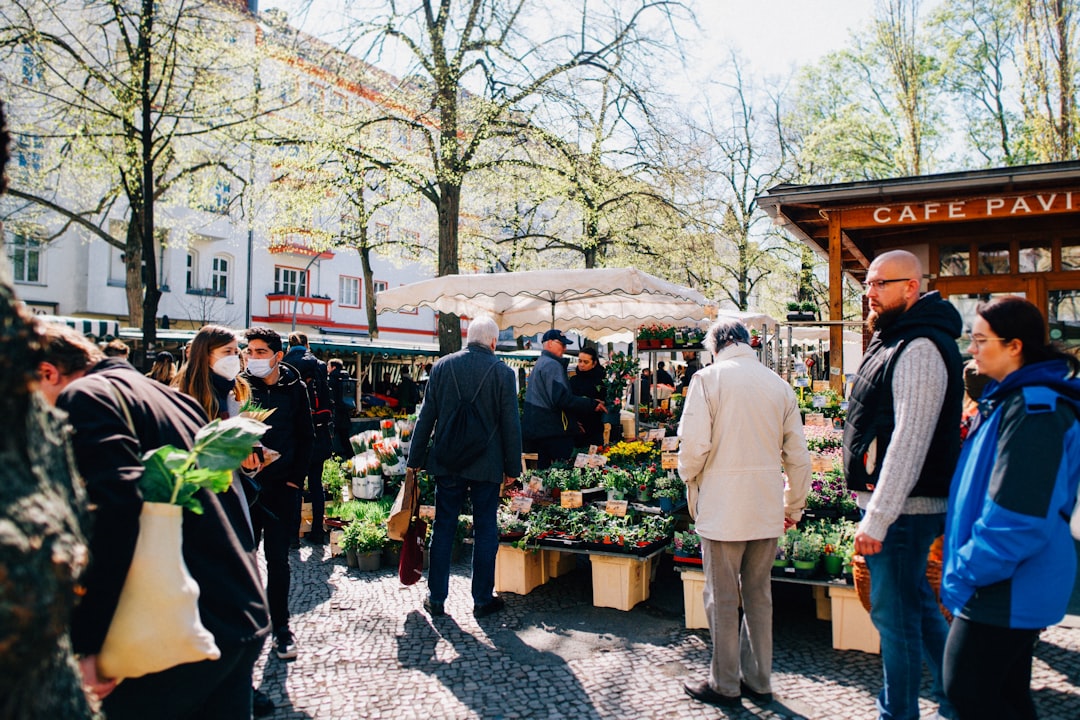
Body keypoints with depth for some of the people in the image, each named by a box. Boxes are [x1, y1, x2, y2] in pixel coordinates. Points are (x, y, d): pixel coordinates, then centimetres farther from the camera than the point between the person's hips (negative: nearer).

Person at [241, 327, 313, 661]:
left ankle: (281, 626, 16)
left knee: (278, 558, 5)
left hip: (281, 486, 0)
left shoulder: (294, 388, 1)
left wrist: (295, 478, -1)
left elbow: (305, 437, 6)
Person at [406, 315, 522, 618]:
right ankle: (483, 599, 16)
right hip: (487, 465, -2)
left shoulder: (442, 366, 0)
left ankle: (436, 598, 18)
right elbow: (511, 425, -5)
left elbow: (426, 417, 2)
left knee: (443, 529, 11)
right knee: (485, 531, 8)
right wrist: (512, 468, 4)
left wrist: (415, 460, 9)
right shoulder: (502, 372, -6)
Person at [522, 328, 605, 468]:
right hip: (552, 431, -10)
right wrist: (592, 405, -18)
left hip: (537, 429, 11)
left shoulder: (540, 363, 20)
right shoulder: (552, 364, -13)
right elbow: (562, 398, -24)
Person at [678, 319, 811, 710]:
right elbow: (798, 455, 9)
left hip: (722, 507, -5)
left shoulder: (708, 378, -7)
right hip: (767, 508, 5)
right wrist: (794, 505, 20)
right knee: (759, 596, 16)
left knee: (722, 598, 6)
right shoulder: (779, 384, 6)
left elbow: (694, 443, -15)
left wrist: (690, 479, 5)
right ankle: (759, 681, 27)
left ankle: (725, 685, 18)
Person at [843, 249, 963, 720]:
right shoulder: (892, 342, 14)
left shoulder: (920, 349, -18)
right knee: (918, 607, 21)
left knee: (895, 615, 1)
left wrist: (876, 520, -25)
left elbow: (910, 442, -24)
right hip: (890, 506, 10)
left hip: (902, 511, -10)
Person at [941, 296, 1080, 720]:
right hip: (1013, 586, 10)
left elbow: (1016, 518, -25)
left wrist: (965, 573, -16)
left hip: (1009, 590, -10)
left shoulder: (1033, 410, -21)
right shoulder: (1014, 399, 12)